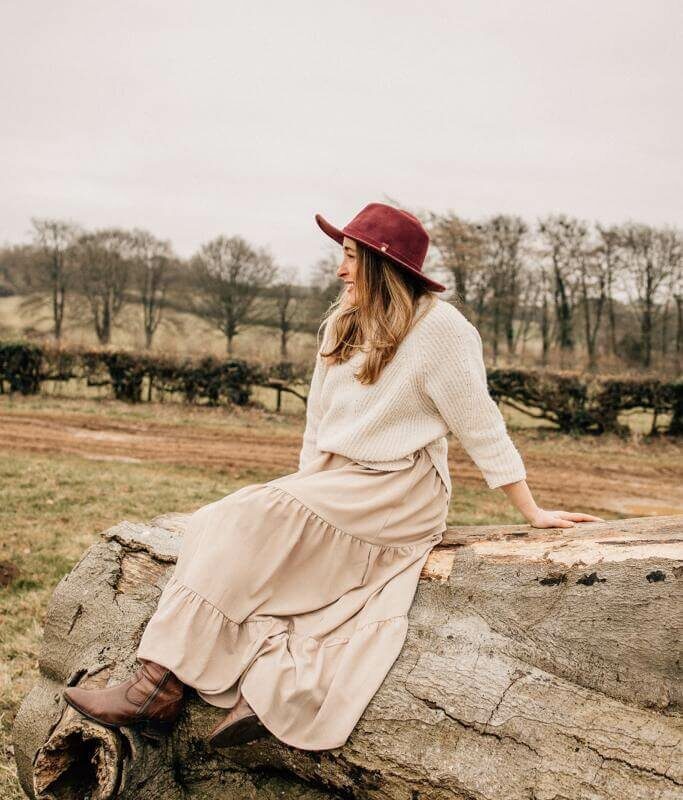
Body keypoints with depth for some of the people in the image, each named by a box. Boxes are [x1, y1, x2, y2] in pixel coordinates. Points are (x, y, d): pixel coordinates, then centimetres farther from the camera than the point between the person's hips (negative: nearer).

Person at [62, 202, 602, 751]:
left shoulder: (439, 328, -9)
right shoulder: (342, 323, 13)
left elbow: (480, 426, -7)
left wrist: (532, 513, -5)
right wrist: (306, 484, 7)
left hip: (396, 494, -7)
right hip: (331, 482, 8)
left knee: (250, 521, -25)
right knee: (214, 524, -17)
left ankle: (160, 687, -22)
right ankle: (274, 677, -30)